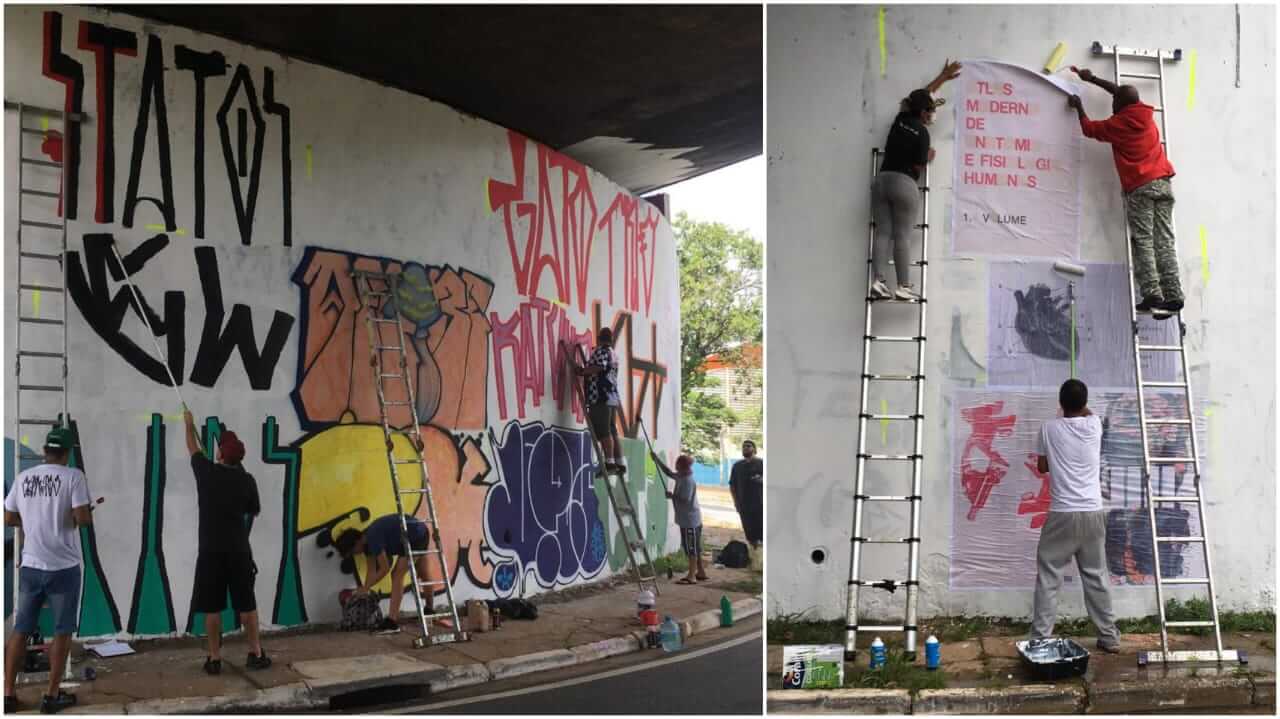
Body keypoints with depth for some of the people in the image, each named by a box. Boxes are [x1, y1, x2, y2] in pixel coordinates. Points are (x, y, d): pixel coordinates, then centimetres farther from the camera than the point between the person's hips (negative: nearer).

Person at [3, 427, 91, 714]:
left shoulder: (23, 478, 4)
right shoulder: (73, 476, -11)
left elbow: (9, 519, 10)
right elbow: (82, 518, -19)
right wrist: (86, 517, 3)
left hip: (30, 566, 4)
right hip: (64, 567, -4)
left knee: (20, 630, 13)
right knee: (62, 631, 7)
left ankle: (8, 694, 17)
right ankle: (52, 696, 11)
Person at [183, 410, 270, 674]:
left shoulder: (206, 472, -4)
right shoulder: (247, 480, -3)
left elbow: (193, 449, 17)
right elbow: (255, 511, 12)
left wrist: (189, 424, 33)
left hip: (210, 549, -1)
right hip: (238, 549, 1)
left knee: (211, 606, 5)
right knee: (246, 604, 7)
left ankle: (214, 659, 7)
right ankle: (256, 654, 11)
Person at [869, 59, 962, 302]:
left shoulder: (901, 118, 13)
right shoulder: (921, 131, -6)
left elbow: (922, 95, 29)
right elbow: (918, 165, -7)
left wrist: (943, 77, 37)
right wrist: (929, 157, 15)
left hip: (881, 180, 6)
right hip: (904, 183, -6)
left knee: (883, 233, 1)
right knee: (902, 236, -6)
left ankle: (878, 282, -10)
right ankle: (903, 287, -6)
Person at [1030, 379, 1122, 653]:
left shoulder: (1049, 428, -6)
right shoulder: (1094, 425, 0)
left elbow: (1041, 467, 7)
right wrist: (1079, 399, 45)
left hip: (1062, 514, -3)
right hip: (1093, 513, 3)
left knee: (1048, 576, 4)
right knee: (1096, 576, 14)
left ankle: (1040, 638, 0)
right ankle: (1109, 637, 19)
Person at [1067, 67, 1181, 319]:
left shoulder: (1116, 124, -2)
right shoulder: (1146, 113, 13)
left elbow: (1088, 128, 17)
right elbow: (1125, 93, 31)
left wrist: (1079, 106, 34)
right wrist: (1091, 78, 38)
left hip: (1140, 187, -5)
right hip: (1163, 182, 5)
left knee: (1143, 241, -6)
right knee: (1165, 241, 1)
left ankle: (1152, 296, -14)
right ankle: (1173, 296, -5)